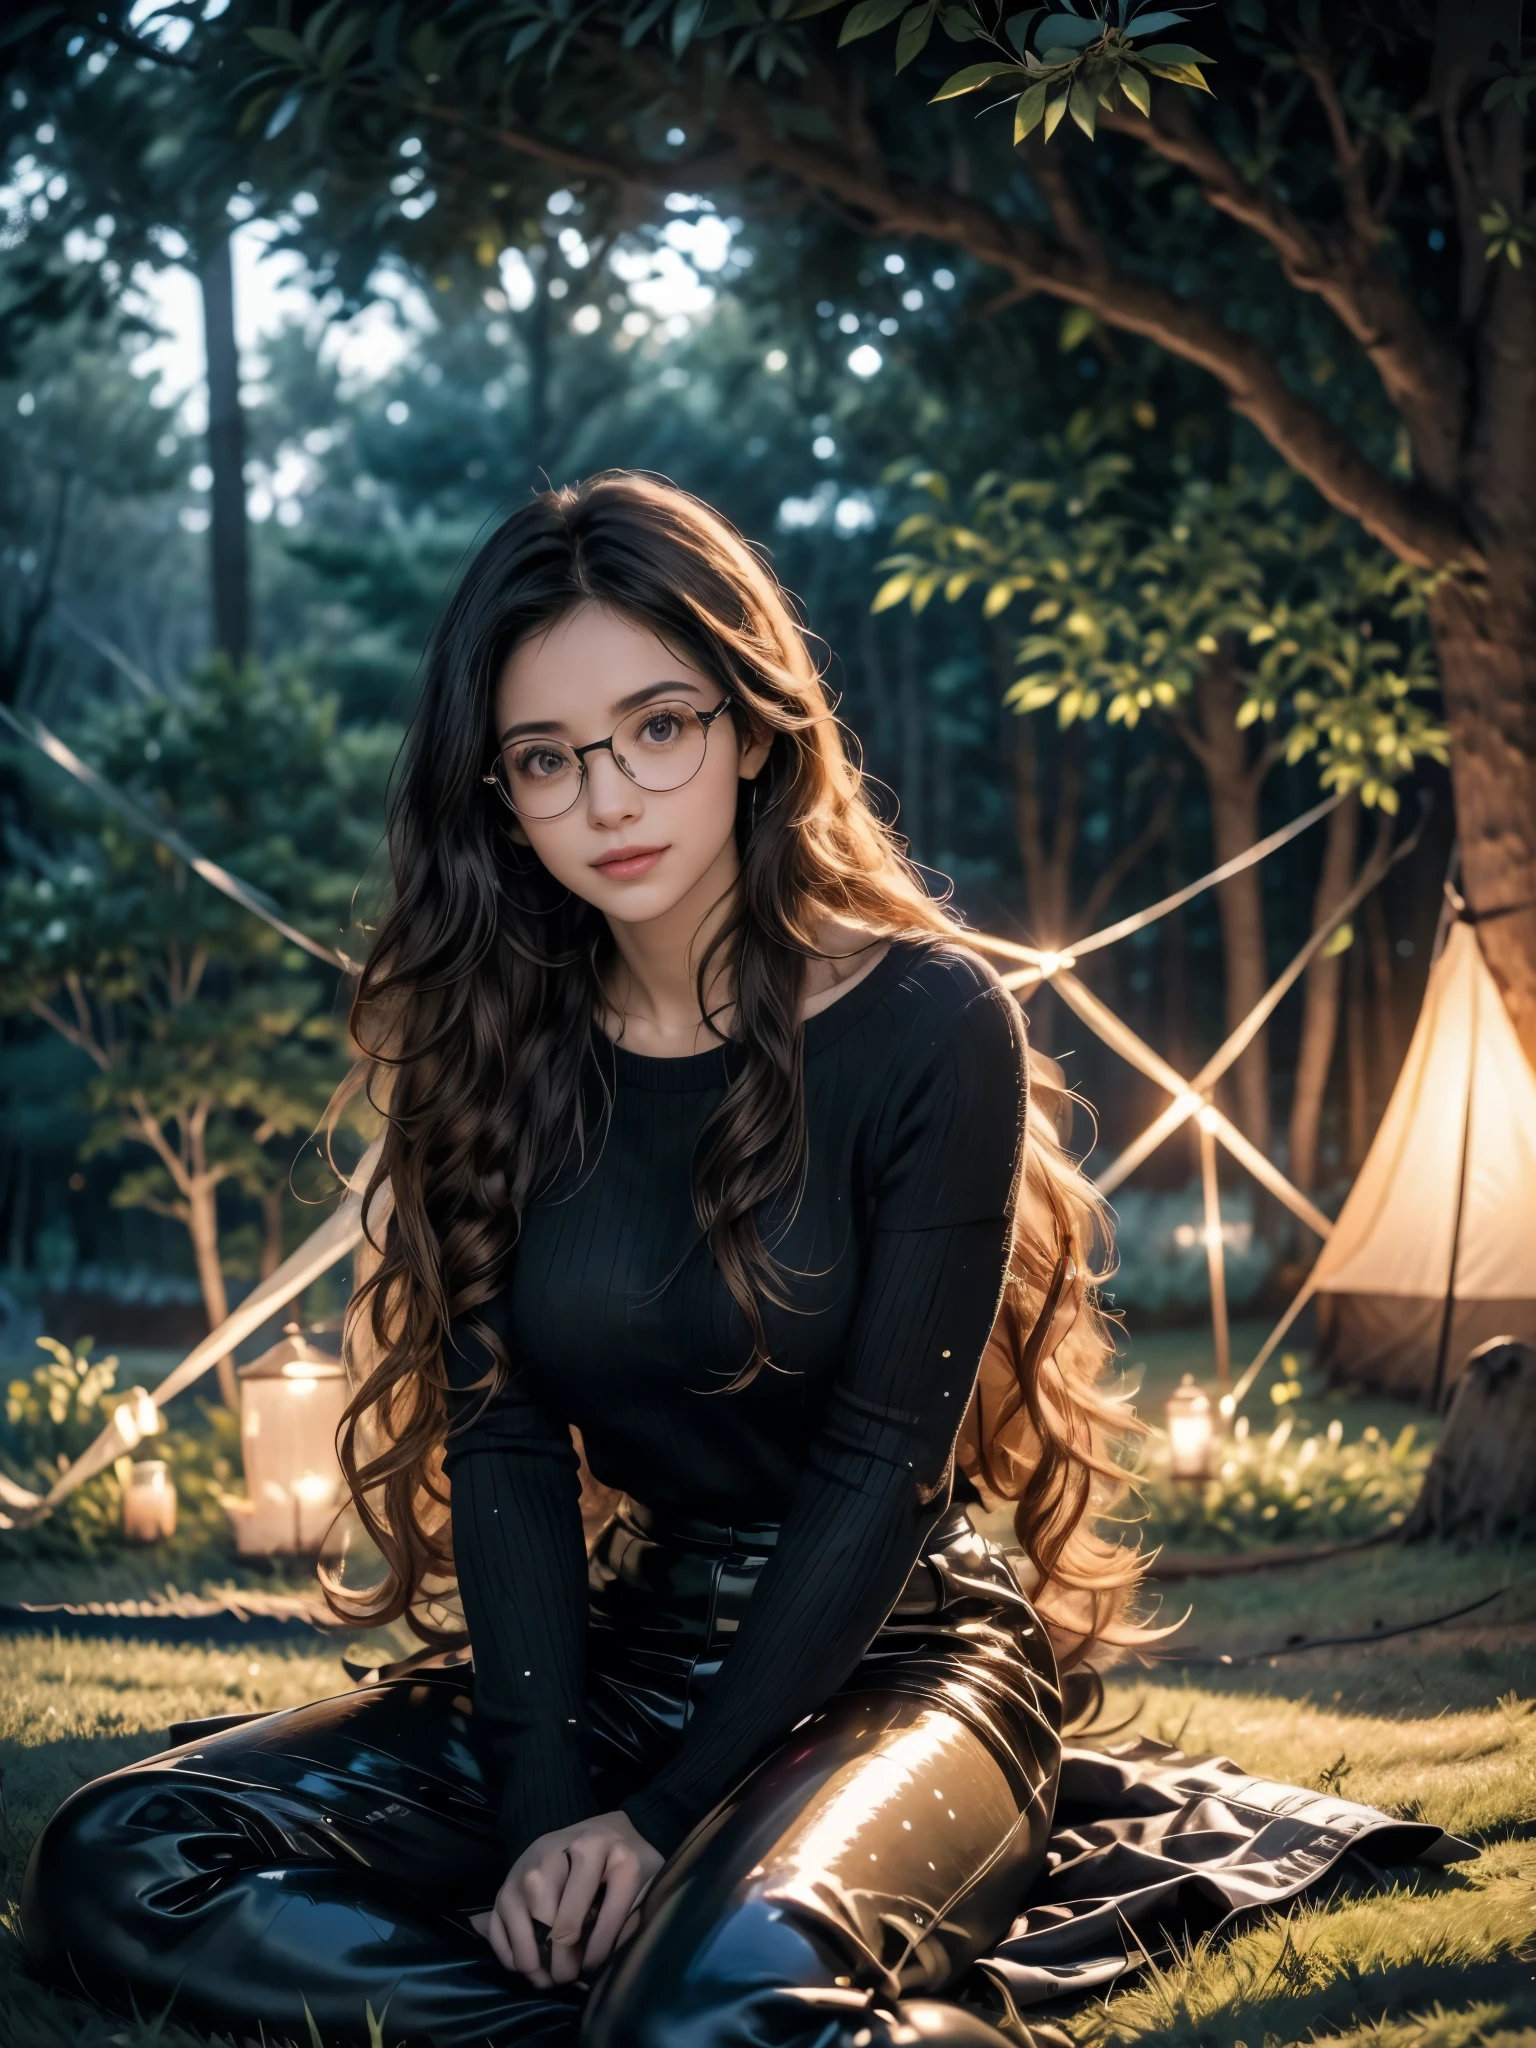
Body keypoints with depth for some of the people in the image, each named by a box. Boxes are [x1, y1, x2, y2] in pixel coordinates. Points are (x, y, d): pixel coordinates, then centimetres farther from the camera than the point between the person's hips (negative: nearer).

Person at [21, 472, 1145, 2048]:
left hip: (898, 1652, -6)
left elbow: (887, 1461, -12)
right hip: (630, 1646, 6)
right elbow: (503, 1435, -2)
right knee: (111, 1869, -16)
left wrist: (658, 1819, -15)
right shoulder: (497, 1045, 3)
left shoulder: (927, 1023, -10)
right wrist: (546, 1807, -15)